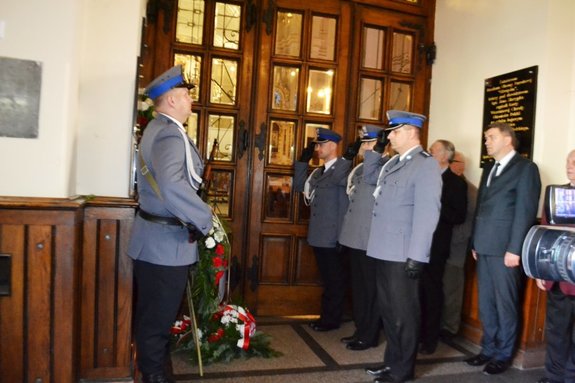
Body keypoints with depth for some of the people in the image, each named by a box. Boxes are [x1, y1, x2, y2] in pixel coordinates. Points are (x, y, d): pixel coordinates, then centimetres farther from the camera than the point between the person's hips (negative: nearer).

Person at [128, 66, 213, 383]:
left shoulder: (156, 128, 13)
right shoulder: (170, 133, -19)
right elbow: (172, 185, -36)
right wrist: (203, 218, -24)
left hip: (153, 238, 10)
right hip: (168, 241, -10)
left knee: (150, 312, 21)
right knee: (158, 316, 4)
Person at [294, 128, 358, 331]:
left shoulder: (344, 168, -11)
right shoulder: (317, 171, 15)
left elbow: (334, 179, -31)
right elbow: (299, 186, 9)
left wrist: (348, 156, -33)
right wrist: (304, 159, 6)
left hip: (333, 236, -8)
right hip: (319, 235, 8)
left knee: (336, 280, 7)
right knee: (327, 279, 19)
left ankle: (332, 319, 19)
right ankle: (326, 315, 30)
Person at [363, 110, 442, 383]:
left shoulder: (426, 164, -12)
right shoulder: (393, 162, 13)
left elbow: (426, 213, -20)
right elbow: (370, 177, 32)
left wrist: (416, 256, -23)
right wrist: (371, 150, 17)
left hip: (403, 254, -8)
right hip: (384, 251, 9)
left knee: (403, 313, 6)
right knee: (388, 309, 19)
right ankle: (392, 360, 35)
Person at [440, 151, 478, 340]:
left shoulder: (470, 190, -5)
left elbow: (471, 220, -13)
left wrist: (452, 238, -18)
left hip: (453, 249, -4)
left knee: (450, 290, 5)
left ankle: (449, 327, 19)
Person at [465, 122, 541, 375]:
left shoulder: (525, 168, -5)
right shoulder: (489, 169, 18)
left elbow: (525, 211, -12)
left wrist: (515, 249, -16)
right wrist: (475, 243, 13)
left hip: (505, 249, -7)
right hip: (484, 248, 7)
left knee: (505, 304, 4)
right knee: (485, 303, 13)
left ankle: (503, 354, 18)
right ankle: (489, 349, 26)